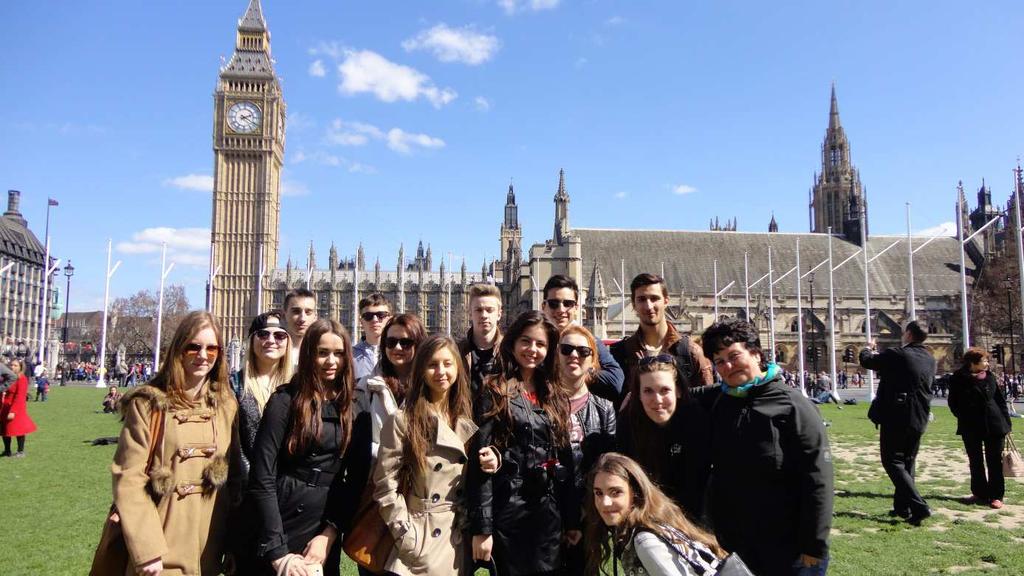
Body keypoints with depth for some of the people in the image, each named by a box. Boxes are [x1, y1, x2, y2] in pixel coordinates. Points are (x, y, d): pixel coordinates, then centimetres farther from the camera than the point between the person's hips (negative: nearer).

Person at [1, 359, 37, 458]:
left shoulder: (22, 379, -14)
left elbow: (19, 397, -20)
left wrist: (13, 411, -25)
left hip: (16, 409, -8)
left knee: (18, 430, 1)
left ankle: (21, 452, 12)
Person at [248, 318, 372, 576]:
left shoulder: (355, 411, 3)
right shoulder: (285, 401, -7)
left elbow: (357, 479, 2)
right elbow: (262, 479, -12)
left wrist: (329, 535, -9)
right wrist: (278, 551, -16)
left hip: (325, 537, 3)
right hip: (280, 525, -3)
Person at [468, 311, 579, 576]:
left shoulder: (556, 397, 11)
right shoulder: (494, 392, -4)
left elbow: (566, 460, 12)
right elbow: (480, 460, -10)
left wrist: (572, 520, 10)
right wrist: (481, 527, -14)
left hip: (550, 511, 4)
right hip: (507, 509, -4)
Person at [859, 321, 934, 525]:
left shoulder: (897, 355, -16)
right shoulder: (930, 359, 7)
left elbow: (866, 361, -6)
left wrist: (868, 348, 17)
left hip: (895, 418, -7)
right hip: (918, 419, 7)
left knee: (892, 462, -1)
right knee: (907, 463, 17)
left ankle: (919, 507, -11)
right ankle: (902, 506, 23)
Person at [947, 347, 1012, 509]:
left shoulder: (989, 376, 3)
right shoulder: (958, 379, -6)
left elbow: (1000, 399, 6)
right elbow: (953, 403, 0)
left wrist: (1006, 421, 2)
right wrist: (965, 418, -8)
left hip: (994, 425, 1)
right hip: (971, 428, -1)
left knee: (994, 462, 5)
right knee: (975, 462, 10)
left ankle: (996, 496, 14)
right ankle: (979, 494, 23)